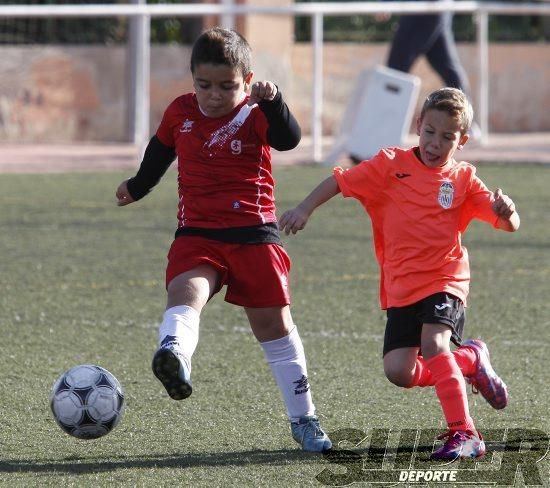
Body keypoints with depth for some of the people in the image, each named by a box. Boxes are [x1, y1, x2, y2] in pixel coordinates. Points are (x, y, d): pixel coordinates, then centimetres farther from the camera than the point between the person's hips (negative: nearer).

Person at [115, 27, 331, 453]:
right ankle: (173, 355, -60)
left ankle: (303, 418, 19)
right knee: (185, 294, -29)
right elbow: (161, 150, 26)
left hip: (254, 236, -2)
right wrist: (138, 186, 40)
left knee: (274, 323, 7)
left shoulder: (254, 115, -6)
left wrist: (272, 102, -44)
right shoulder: (180, 113, 6)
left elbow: (288, 139, -26)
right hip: (196, 236, 2)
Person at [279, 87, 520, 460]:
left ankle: (464, 434, -24)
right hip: (402, 289, 3)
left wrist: (506, 211, -27)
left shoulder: (464, 179, 2)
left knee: (433, 342, -28)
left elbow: (508, 224, -4)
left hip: (445, 282, -2)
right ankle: (470, 360, 19)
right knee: (399, 371, -8)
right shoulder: (392, 165, 2)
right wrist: (305, 209, -7)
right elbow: (340, 181, 5)